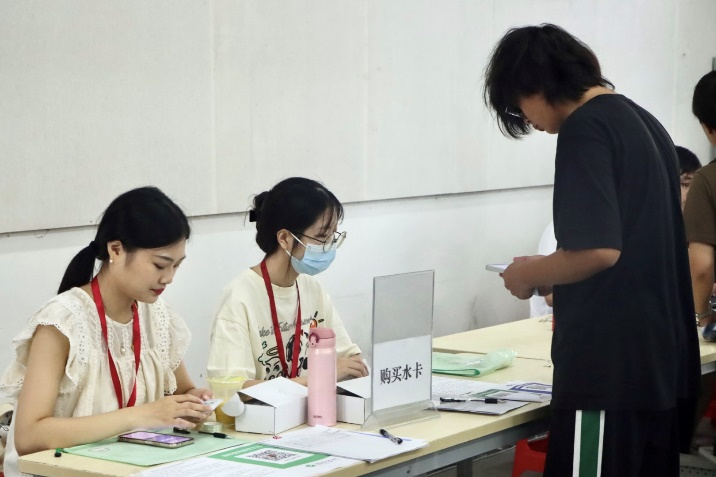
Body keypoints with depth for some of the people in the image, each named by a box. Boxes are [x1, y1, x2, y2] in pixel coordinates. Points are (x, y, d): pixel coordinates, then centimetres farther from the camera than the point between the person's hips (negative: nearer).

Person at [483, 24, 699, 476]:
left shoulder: (584, 129, -13)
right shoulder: (645, 122, 15)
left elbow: (598, 249, -22)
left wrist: (530, 274, -6)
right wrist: (557, 278, 19)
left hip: (610, 366, -9)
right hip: (661, 359, 9)